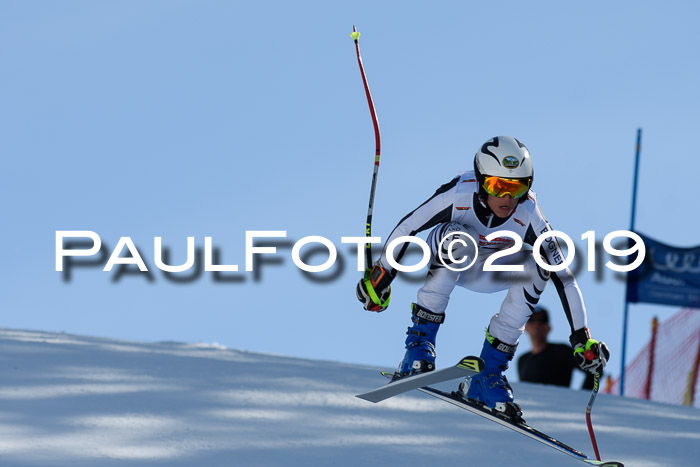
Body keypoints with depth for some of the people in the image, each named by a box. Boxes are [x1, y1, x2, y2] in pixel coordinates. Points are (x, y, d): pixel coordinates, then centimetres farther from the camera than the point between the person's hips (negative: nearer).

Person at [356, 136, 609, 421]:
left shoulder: (528, 216, -29)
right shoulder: (459, 194, -33)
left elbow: (563, 276, -26)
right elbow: (407, 226, -18)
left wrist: (581, 338, -29)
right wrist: (381, 274, -10)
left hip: (487, 272, 2)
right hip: (443, 259, -2)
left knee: (535, 266, -27)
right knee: (459, 238, -35)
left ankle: (488, 374, -19)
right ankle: (419, 342, -30)